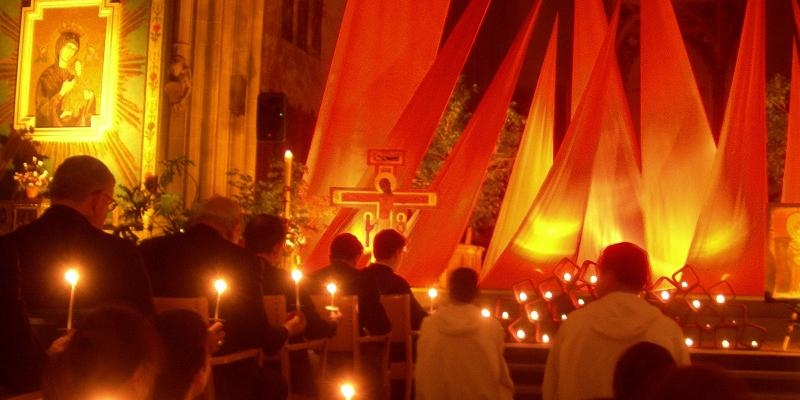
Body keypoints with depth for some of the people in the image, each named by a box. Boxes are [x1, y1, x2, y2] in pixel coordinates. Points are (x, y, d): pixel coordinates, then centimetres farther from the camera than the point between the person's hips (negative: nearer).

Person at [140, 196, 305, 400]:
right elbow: (262, 337, -8)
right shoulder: (241, 259, -12)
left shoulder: (149, 248, -1)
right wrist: (288, 329, 15)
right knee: (274, 382, 24)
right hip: (216, 377, -5)